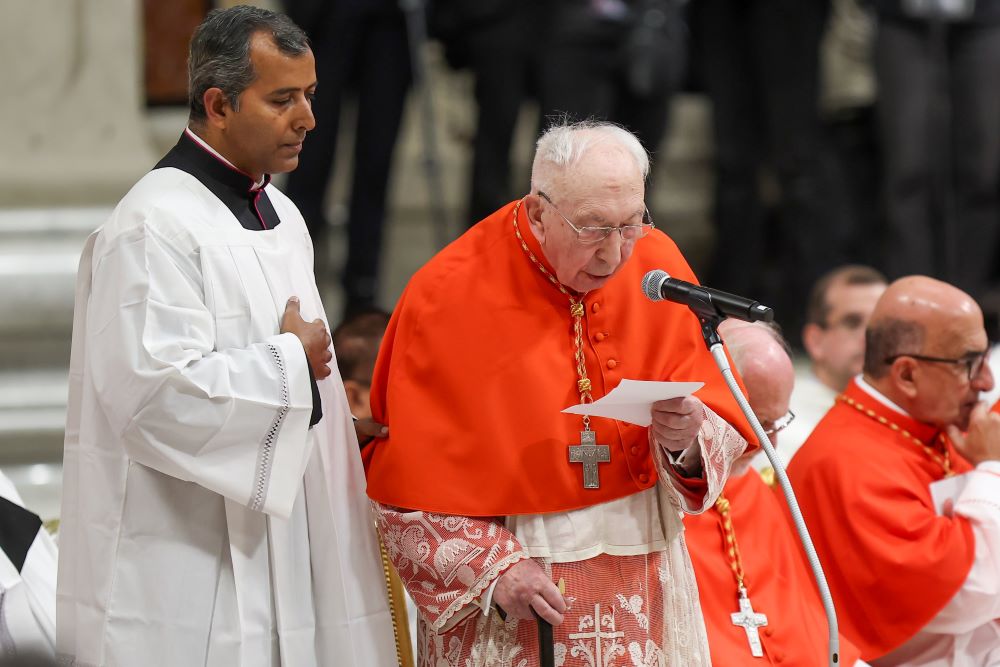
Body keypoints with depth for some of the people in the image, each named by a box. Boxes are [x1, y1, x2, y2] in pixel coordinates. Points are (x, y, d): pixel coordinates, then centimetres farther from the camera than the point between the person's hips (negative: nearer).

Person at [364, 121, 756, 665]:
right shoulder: (448, 295, -12)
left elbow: (724, 431, 0)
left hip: (641, 573, 3)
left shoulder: (658, 266, -3)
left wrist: (689, 441, -20)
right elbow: (410, 481, -9)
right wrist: (492, 568, -16)